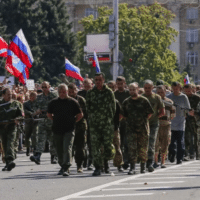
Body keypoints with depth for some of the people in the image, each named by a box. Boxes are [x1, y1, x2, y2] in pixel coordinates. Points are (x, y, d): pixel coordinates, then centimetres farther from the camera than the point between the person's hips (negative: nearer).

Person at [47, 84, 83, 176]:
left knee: (67, 148, -16)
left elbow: (80, 115, 9)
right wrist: (57, 121, 12)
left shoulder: (73, 102, 0)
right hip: (57, 130, 4)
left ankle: (66, 168, -21)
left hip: (69, 130, -3)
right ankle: (62, 167, 25)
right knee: (59, 150, 10)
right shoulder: (53, 102, 7)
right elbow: (49, 114, 21)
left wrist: (72, 122, 3)